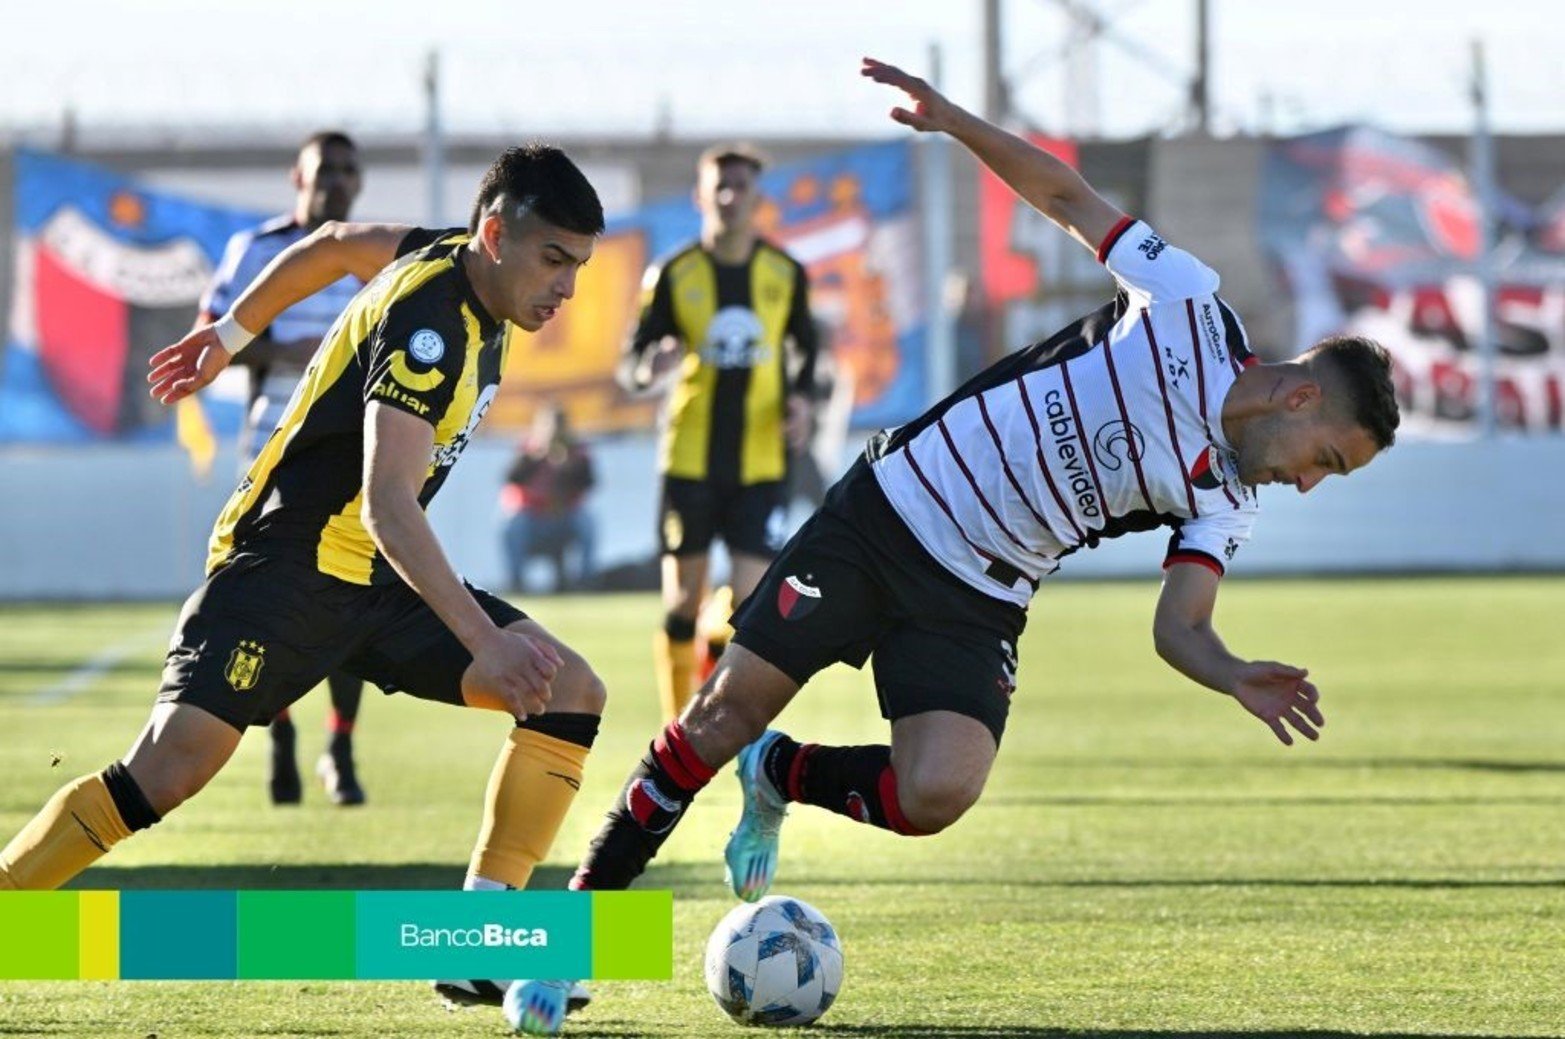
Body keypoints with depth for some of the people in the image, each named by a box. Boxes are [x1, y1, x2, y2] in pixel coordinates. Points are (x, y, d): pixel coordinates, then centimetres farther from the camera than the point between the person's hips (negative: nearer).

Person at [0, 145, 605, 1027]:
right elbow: (388, 504, -35)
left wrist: (233, 335, 36)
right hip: (289, 560, -9)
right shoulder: (428, 319, -25)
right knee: (170, 767, -26)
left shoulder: (460, 264, 4)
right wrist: (485, 643, -43)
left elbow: (334, 245, 24)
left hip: (376, 579, 9)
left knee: (573, 693, -6)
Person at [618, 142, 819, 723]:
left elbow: (806, 347, 17)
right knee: (682, 601, 3)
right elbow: (630, 365, 0)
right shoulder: (673, 275, -1)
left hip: (761, 463, 0)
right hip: (689, 460, 0)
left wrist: (801, 397, -3)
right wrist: (649, 370, -24)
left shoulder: (786, 274, 3)